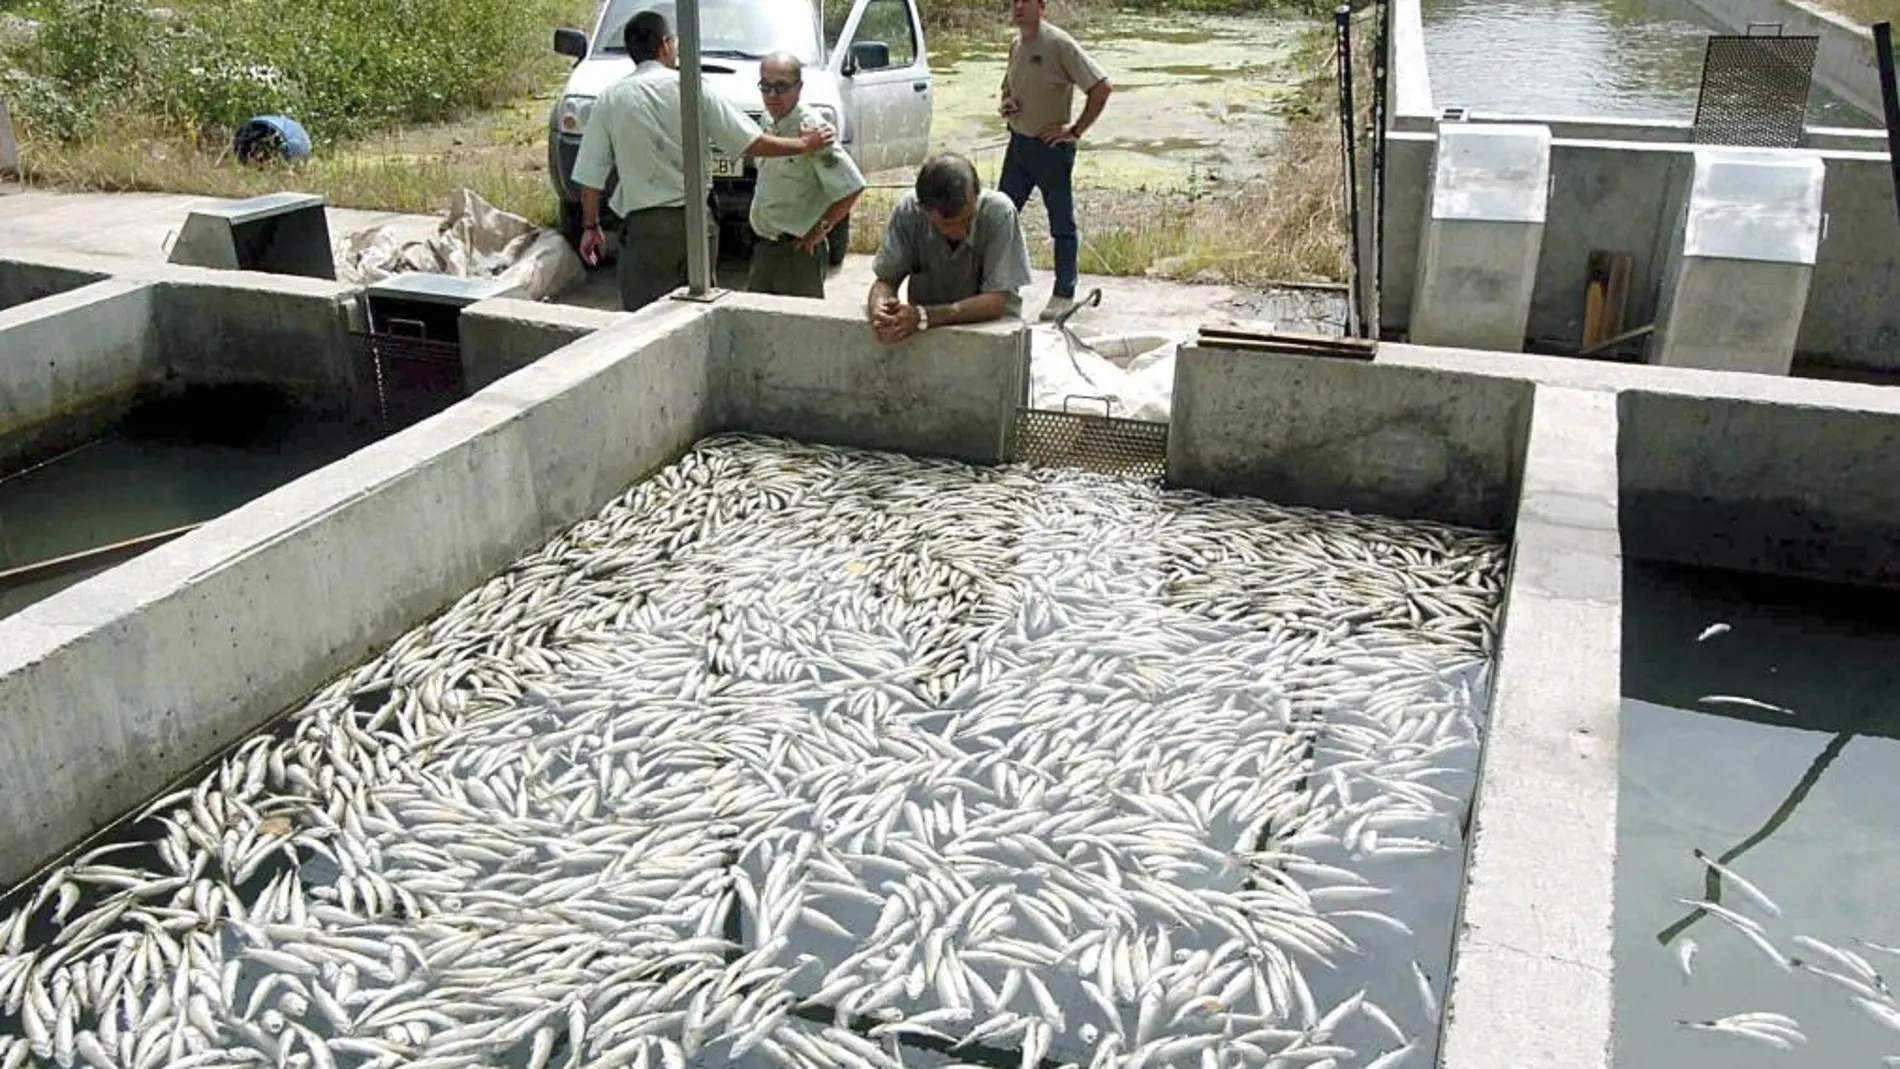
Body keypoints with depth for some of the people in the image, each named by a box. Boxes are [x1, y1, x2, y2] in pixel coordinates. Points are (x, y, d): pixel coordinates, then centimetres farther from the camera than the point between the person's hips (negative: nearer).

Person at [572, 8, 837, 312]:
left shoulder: (611, 99, 1)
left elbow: (590, 176, 2)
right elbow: (751, 143, -2)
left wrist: (590, 225, 16)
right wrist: (805, 145, 11)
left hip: (645, 227, -1)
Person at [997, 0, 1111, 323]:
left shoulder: (1059, 44, -15)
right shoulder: (1015, 45, 8)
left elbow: (1102, 87, -18)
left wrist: (1076, 130, -16)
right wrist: (1006, 105, 3)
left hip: (1051, 146, -7)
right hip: (1018, 143, 7)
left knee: (1061, 223, 3)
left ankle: (1064, 294, 12)